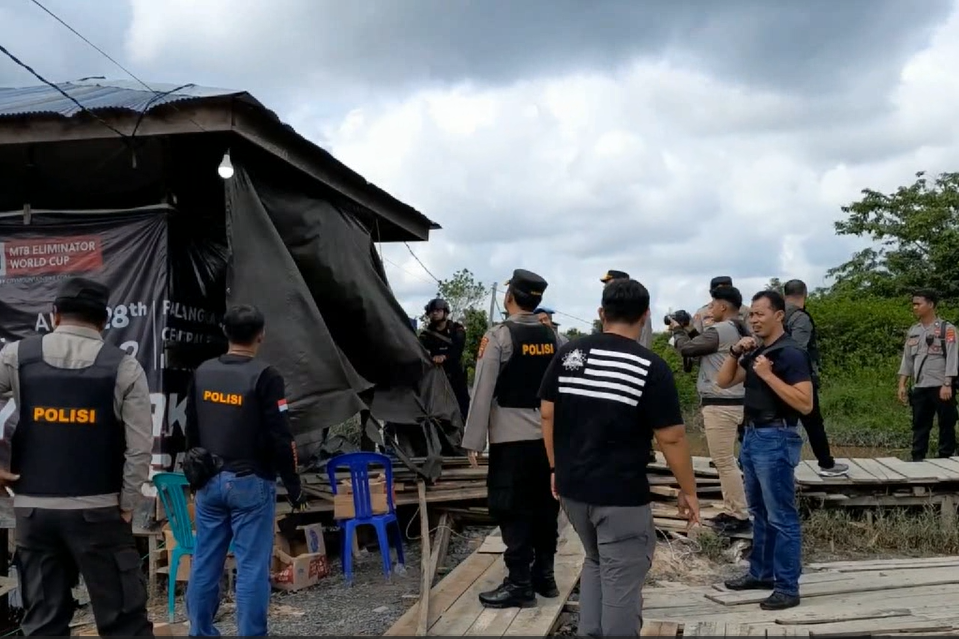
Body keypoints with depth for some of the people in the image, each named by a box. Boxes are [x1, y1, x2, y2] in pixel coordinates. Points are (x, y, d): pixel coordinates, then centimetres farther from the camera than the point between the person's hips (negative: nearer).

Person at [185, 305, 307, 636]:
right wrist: (293, 485, -4)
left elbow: (191, 428, 16)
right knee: (252, 566, -1)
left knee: (205, 562, 12)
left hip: (209, 481, 6)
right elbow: (279, 437, -14)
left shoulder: (202, 372, 7)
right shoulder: (265, 376, -13)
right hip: (250, 483, -6)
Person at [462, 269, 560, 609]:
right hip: (549, 434, 6)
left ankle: (520, 584, 3)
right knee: (545, 507, 13)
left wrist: (473, 441, -7)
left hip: (511, 437, -6)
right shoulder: (552, 337, 6)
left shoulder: (498, 336, -9)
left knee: (512, 510, 0)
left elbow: (483, 390, -11)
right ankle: (544, 576, 22)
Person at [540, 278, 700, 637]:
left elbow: (547, 415, 6)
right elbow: (671, 438, -10)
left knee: (595, 562, 25)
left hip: (571, 485, 6)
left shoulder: (569, 354, 1)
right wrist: (688, 491, 1)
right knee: (622, 579, 5)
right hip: (621, 493, -5)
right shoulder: (651, 367, -12)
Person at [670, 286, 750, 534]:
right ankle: (731, 511, 20)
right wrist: (690, 330, 12)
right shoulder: (738, 332, 15)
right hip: (732, 402, 10)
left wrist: (678, 330, 5)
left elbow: (686, 349, -13)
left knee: (724, 462, -6)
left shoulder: (720, 331, -16)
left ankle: (740, 516, -2)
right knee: (727, 460, 16)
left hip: (720, 405, -10)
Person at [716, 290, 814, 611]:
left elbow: (805, 404, -20)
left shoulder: (791, 354, -14)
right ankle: (761, 573, 30)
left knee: (781, 516, -3)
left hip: (776, 439, -9)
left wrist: (768, 375, -22)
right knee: (760, 512, 18)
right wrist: (735, 352, -1)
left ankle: (787, 588, 3)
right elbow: (723, 382, 13)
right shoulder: (755, 352, 12)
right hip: (752, 435, 9)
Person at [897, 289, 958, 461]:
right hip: (920, 388, 5)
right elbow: (907, 359, 14)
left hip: (941, 387, -5)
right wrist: (902, 385, 7)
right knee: (919, 427, 7)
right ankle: (917, 460, 10)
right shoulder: (913, 331, 12)